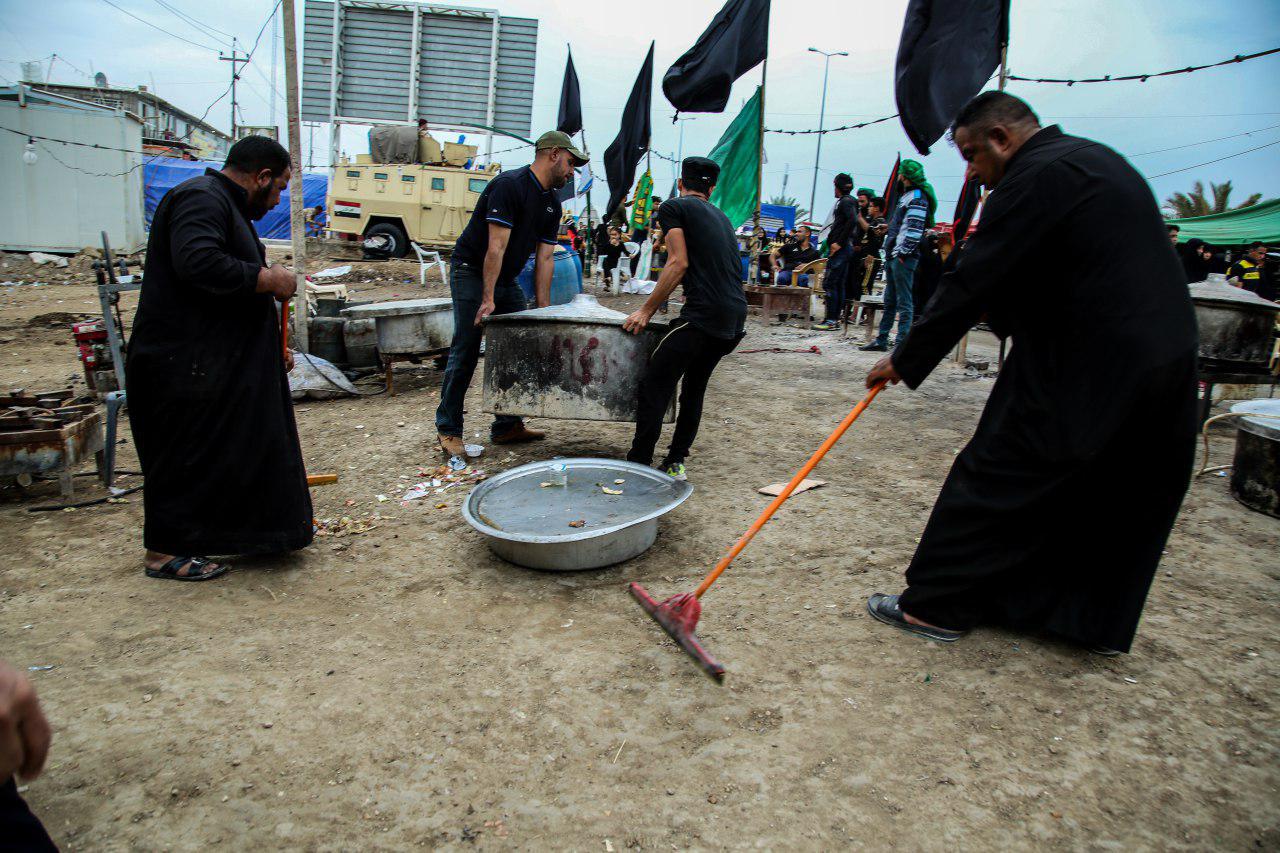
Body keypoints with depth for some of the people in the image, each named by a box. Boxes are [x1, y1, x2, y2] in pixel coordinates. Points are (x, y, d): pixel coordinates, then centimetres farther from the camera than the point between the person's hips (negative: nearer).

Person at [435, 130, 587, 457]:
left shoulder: (552, 203, 6)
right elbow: (496, 247, -25)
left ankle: (507, 425, 13)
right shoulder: (509, 185, -20)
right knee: (465, 353, -8)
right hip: (472, 271, -8)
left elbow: (544, 258, 5)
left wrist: (544, 309, 0)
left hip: (507, 279, 9)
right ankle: (448, 430, 0)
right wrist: (488, 300, -27)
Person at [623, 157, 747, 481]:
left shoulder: (673, 207, 6)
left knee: (655, 384, -2)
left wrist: (647, 310, -2)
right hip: (736, 317, 8)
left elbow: (679, 263, -6)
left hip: (704, 313, -8)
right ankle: (676, 462, 18)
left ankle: (639, 463, -3)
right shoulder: (721, 217, 26)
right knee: (694, 388, 17)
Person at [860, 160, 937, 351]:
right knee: (890, 301, 13)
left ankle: (902, 343, -7)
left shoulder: (917, 198, -9)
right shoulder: (907, 196, 21)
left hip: (903, 257, -10)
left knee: (904, 302, -8)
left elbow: (914, 229, -19)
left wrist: (903, 253, -22)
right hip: (894, 256, 10)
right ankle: (881, 340, 19)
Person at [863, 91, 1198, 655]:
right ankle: (1100, 623, 32)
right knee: (1118, 495, 18)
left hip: (1080, 371, -10)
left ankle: (938, 607, 10)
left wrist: (906, 360, -11)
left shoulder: (1037, 176, -14)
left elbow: (973, 283, -16)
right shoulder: (1097, 160, 17)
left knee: (996, 480, 0)